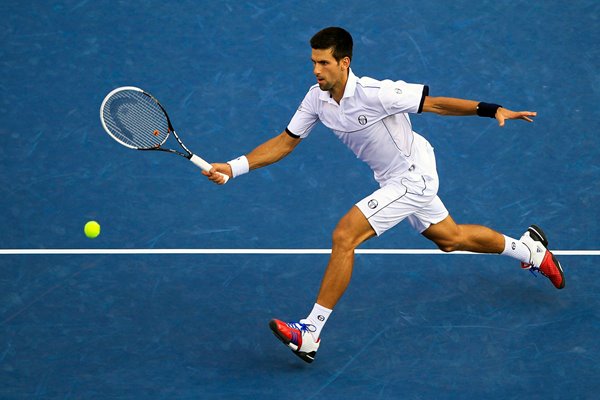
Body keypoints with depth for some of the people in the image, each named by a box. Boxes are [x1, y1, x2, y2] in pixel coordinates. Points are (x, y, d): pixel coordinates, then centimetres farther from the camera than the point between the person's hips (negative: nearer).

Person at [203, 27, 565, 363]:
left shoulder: (375, 93, -30)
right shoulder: (317, 98, -9)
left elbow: (435, 103, -24)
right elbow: (285, 142, -2)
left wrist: (493, 110, -29)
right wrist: (234, 167, -12)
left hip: (413, 177, -8)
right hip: (395, 179, 8)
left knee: (344, 236, -19)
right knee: (450, 238, 25)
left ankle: (310, 334, -16)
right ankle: (530, 248, 48)